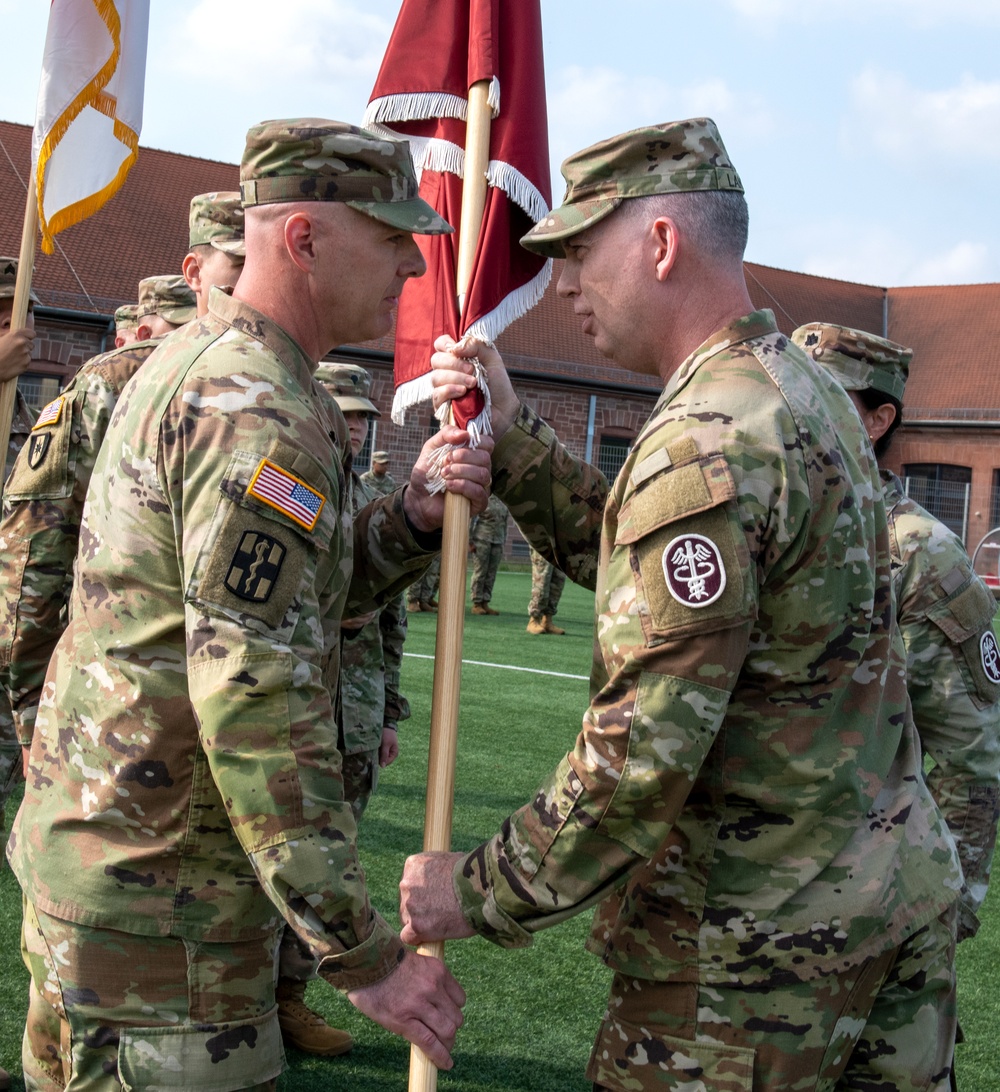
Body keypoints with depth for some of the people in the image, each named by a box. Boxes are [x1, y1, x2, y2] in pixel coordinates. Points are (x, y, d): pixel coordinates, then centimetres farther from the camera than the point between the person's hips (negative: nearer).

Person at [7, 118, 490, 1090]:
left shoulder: (191, 362, 12)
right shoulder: (257, 412, -21)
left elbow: (293, 594, 15)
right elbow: (257, 704, -27)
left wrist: (409, 517, -3)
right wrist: (362, 953, -23)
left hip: (83, 843, 10)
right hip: (161, 904, -10)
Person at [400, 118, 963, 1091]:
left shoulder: (705, 443, -23)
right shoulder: (807, 389, 7)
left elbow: (643, 748, -25)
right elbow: (629, 554, 14)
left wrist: (484, 893, -14)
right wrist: (508, 434, 5)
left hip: (763, 933, -9)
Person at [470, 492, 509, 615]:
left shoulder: (504, 503, 11)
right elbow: (470, 520, -4)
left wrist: (503, 543, 12)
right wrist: (470, 541, -8)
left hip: (497, 541, 5)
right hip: (482, 539, -5)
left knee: (491, 574, 3)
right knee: (480, 572, -3)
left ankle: (485, 603, 8)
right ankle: (476, 604, 1)